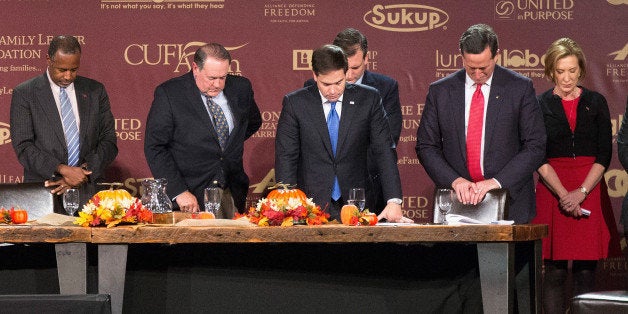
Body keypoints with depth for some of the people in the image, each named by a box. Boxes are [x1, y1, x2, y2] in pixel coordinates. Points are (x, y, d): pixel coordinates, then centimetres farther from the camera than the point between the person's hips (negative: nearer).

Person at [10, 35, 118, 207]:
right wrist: (62, 169, -14)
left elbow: (108, 142, 10)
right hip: (43, 192, -2)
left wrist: (84, 172, -6)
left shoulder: (95, 91, 13)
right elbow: (23, 146, -3)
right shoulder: (24, 94, 4)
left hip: (89, 190, 2)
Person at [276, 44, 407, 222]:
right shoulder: (295, 103, -1)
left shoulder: (368, 99, 1)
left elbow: (384, 152, 0)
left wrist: (394, 201, -10)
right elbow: (285, 159, -1)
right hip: (310, 207, -1)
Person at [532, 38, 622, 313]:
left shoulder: (596, 102, 8)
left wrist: (580, 192, -9)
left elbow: (604, 155, 3)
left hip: (590, 191, 1)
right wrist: (563, 194, -13)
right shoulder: (540, 105, 5)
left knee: (586, 270, -1)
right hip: (552, 192, -1)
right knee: (555, 271, -3)